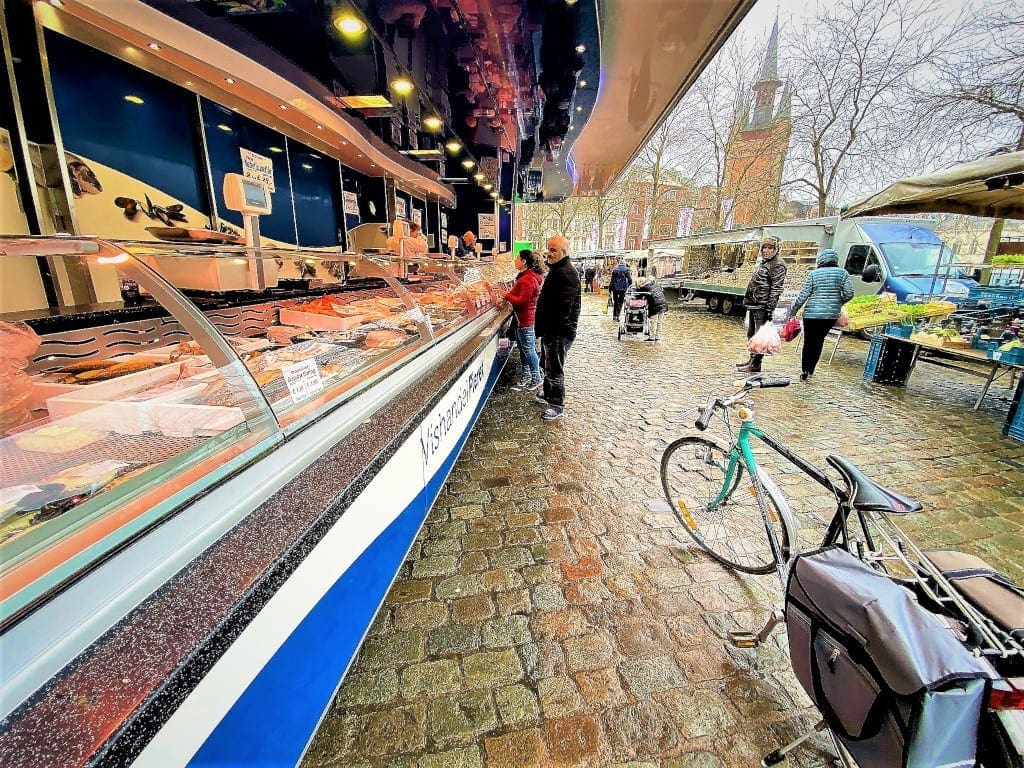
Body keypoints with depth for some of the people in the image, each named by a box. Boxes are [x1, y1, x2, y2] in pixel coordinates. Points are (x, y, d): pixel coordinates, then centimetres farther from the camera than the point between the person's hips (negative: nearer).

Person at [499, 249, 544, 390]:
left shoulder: (528, 279, -21)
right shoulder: (526, 276, 14)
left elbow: (522, 301, -24)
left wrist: (506, 295, -15)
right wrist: (508, 294, 7)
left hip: (525, 320, -11)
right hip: (521, 318, 11)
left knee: (528, 349, -2)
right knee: (523, 349, 18)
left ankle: (536, 378, 10)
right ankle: (526, 375, 30)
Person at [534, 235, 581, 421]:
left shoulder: (567, 273, -19)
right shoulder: (557, 270, 16)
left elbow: (562, 308, -27)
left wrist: (545, 328, -22)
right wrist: (541, 327, 18)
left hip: (559, 331, -11)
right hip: (551, 329, 11)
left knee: (554, 368, -2)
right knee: (547, 364, 22)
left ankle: (557, 405, 9)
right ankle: (548, 395, 38)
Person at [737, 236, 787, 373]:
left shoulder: (778, 265, -10)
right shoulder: (763, 262, 18)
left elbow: (776, 289, -16)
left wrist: (770, 310, -20)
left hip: (762, 306, -9)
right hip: (753, 304, 10)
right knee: (751, 334, 16)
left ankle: (756, 364, 4)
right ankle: (752, 360, 27)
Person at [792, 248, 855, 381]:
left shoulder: (814, 273, -2)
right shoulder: (843, 273, 4)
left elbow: (803, 295, -5)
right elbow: (849, 293, -1)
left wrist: (794, 310, 2)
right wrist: (837, 303, 17)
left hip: (812, 313, -2)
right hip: (832, 315, 2)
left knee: (808, 342, 4)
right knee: (819, 341, 13)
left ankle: (804, 371, -1)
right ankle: (811, 369, 15)